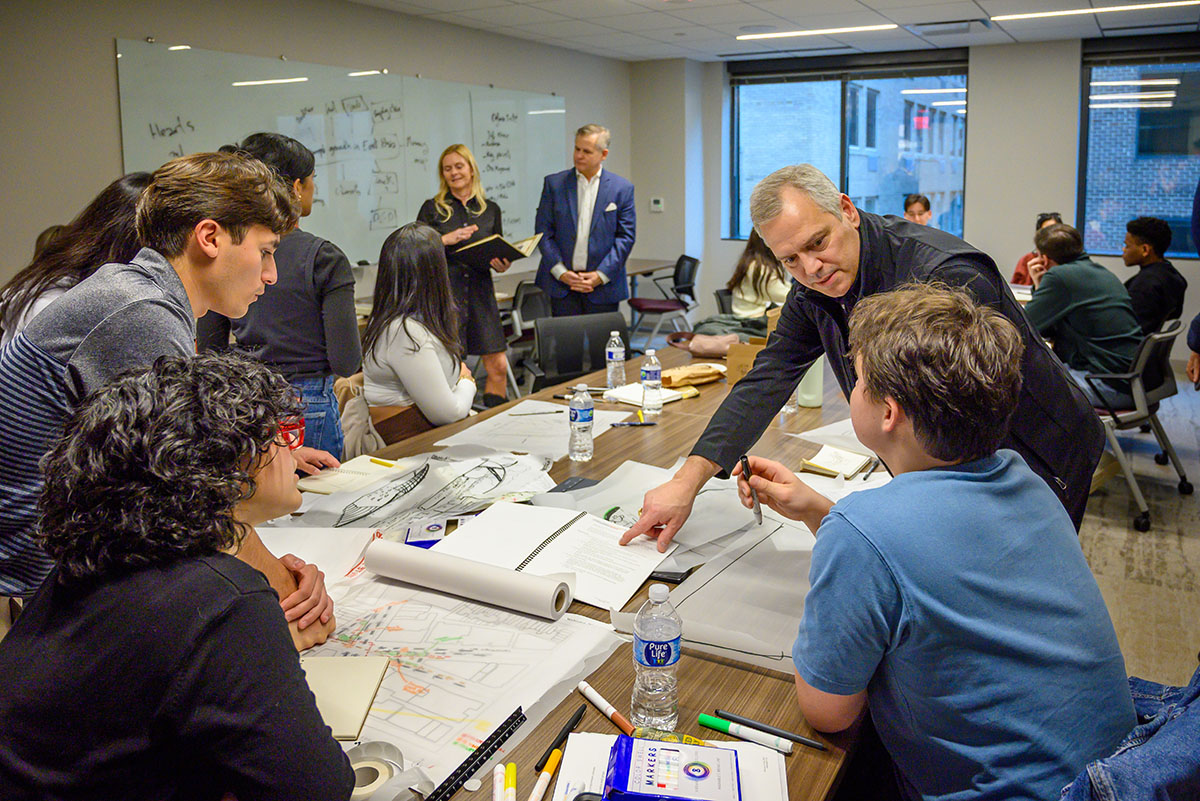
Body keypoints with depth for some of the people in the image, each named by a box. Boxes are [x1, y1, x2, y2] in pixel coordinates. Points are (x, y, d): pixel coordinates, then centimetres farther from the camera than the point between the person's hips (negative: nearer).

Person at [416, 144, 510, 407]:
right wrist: (446, 240, -13)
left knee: (498, 365, -1)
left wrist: (502, 265, -3)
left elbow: (499, 254, 19)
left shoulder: (491, 209, 13)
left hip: (480, 293, 3)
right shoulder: (432, 208, 5)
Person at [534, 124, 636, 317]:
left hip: (604, 287, 0)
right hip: (561, 284, 1)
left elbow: (626, 236, 0)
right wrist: (561, 272, -8)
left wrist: (601, 275, -9)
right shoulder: (554, 183, 5)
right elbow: (543, 231, 3)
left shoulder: (622, 188, 3)